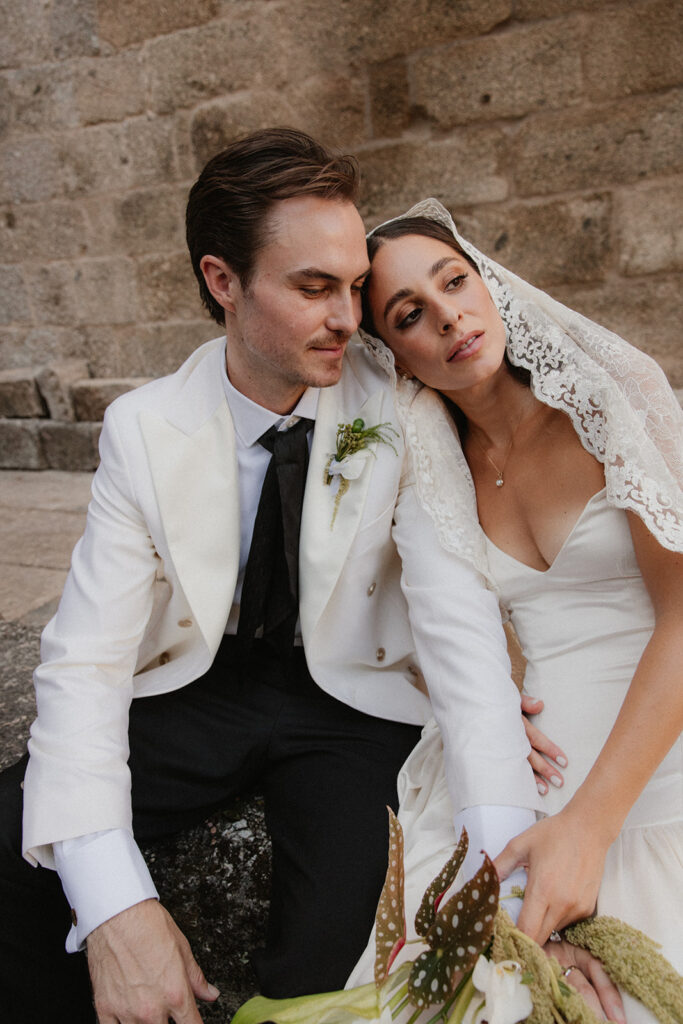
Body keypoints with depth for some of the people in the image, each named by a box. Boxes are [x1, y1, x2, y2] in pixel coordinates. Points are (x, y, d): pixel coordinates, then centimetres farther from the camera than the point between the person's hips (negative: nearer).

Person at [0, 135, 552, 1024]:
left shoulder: (399, 418, -13)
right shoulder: (144, 432, -12)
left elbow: (458, 621, -19)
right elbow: (87, 662, -16)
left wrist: (507, 862, -32)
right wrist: (113, 904, -29)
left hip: (351, 703, 0)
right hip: (196, 691, 1)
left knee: (334, 937, -26)